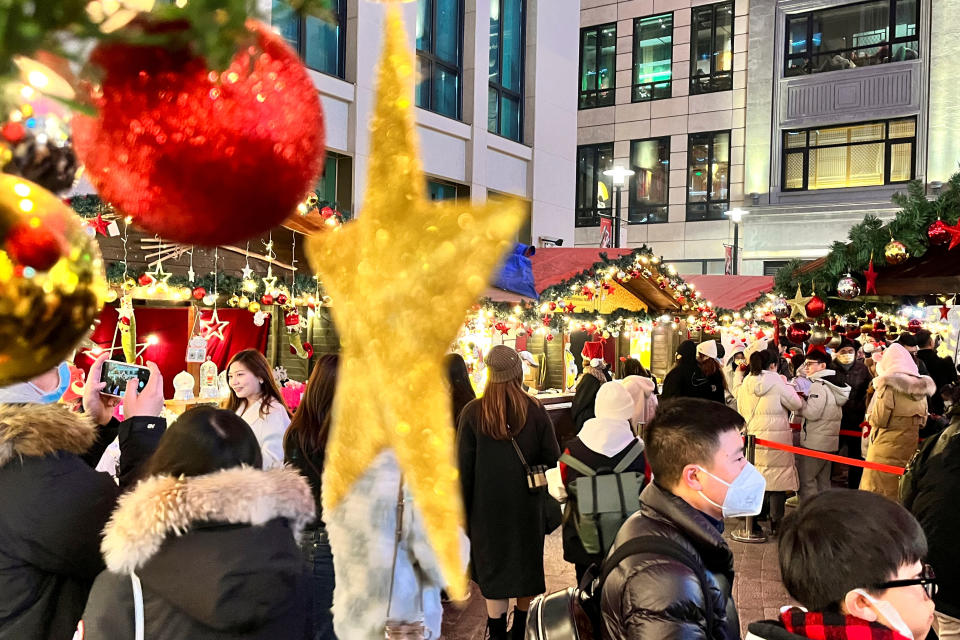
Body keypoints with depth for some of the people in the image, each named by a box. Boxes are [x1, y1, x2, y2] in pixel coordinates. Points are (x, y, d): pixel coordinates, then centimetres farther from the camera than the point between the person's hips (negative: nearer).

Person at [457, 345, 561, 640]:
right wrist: (545, 497, 11)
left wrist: (464, 510, 4)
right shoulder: (535, 410, -10)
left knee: (492, 564, 12)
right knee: (526, 563, 18)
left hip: (488, 505, -1)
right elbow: (552, 459, -4)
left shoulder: (473, 412, -12)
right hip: (527, 505, 2)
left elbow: (463, 468, -6)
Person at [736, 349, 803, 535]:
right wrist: (786, 384, 8)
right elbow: (796, 404, -3)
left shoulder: (745, 384, 5)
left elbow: (741, 410, 13)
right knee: (777, 478, 3)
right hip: (776, 436, -5)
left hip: (751, 436, 5)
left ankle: (752, 521, 18)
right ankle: (776, 523, 7)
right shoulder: (776, 382, -10)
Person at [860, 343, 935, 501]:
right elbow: (922, 420, 15)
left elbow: (879, 420, -15)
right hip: (909, 448, 6)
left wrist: (869, 416, 5)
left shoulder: (888, 386, -14)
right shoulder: (921, 388, 6)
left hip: (885, 448, -6)